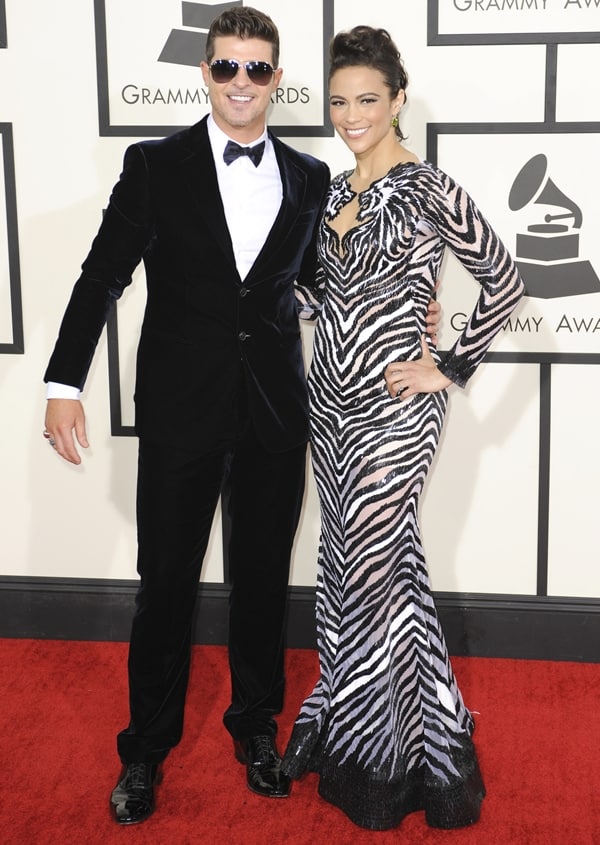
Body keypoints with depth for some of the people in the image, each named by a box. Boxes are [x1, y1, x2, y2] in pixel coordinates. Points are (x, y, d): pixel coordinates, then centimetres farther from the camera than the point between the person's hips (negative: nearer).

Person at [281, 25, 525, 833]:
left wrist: (451, 367, -11)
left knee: (373, 570, -1)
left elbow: (505, 282, -11)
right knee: (348, 560, 15)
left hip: (391, 405, -7)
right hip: (330, 398, 7)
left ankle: (398, 754, 18)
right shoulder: (335, 191, 10)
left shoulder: (429, 190, -11)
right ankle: (345, 724, 31)